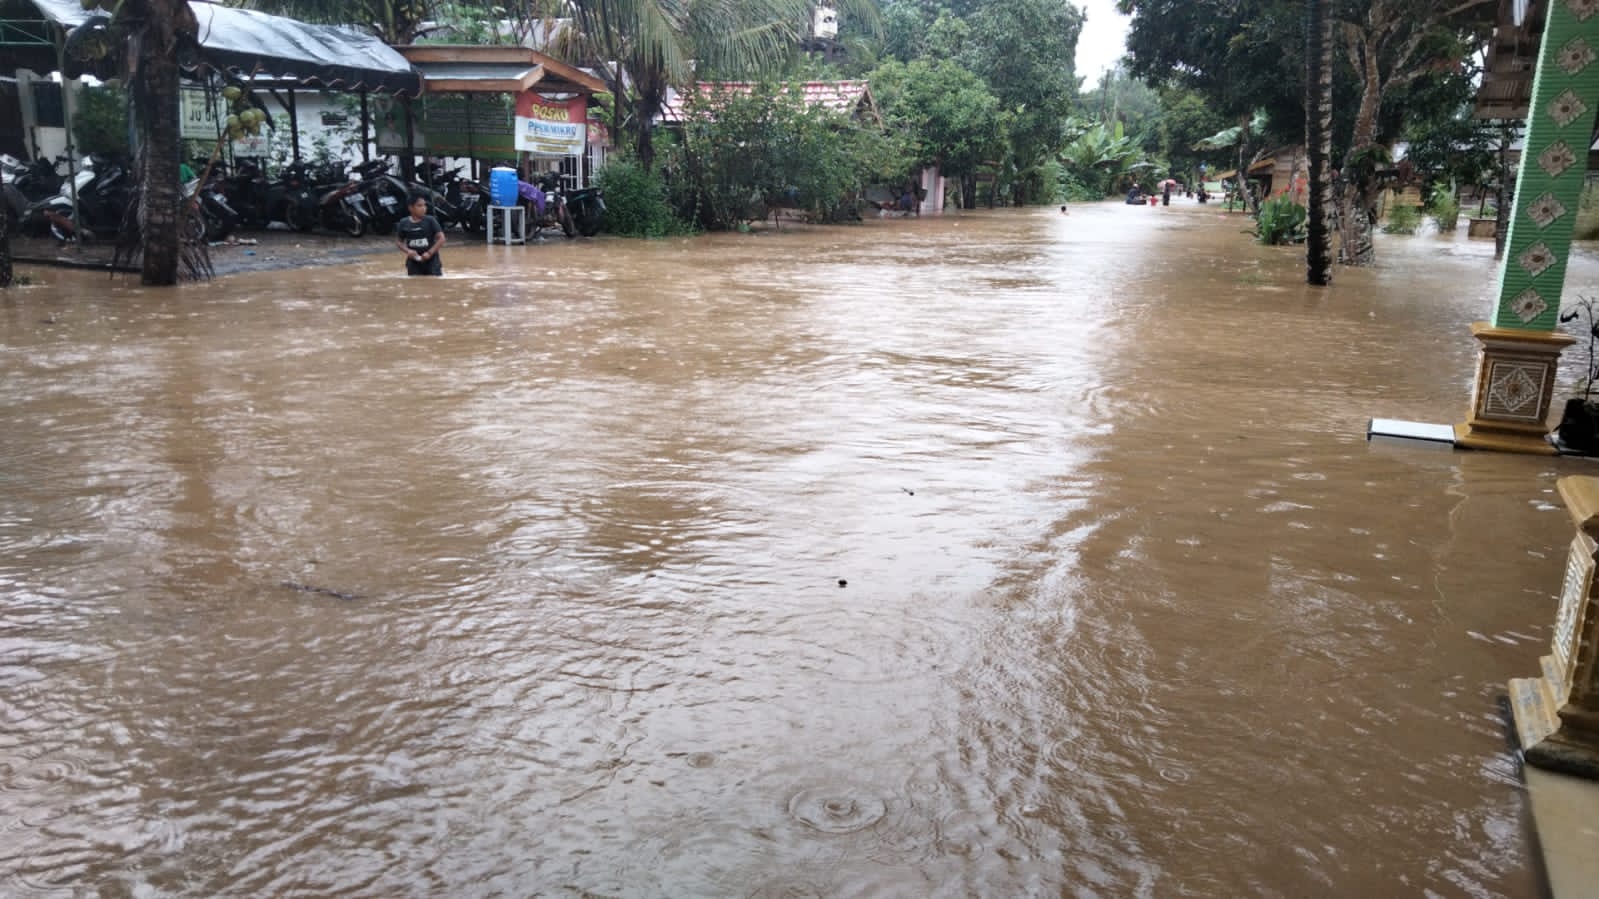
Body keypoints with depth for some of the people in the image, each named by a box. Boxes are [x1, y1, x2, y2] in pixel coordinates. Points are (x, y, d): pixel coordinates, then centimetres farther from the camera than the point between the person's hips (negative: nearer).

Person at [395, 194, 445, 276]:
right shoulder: (404, 223, 0)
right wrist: (408, 250, -9)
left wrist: (430, 252, -18)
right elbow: (398, 241, 10)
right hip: (413, 262, 2)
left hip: (431, 261, -2)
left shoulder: (430, 220, -7)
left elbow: (441, 238, -9)